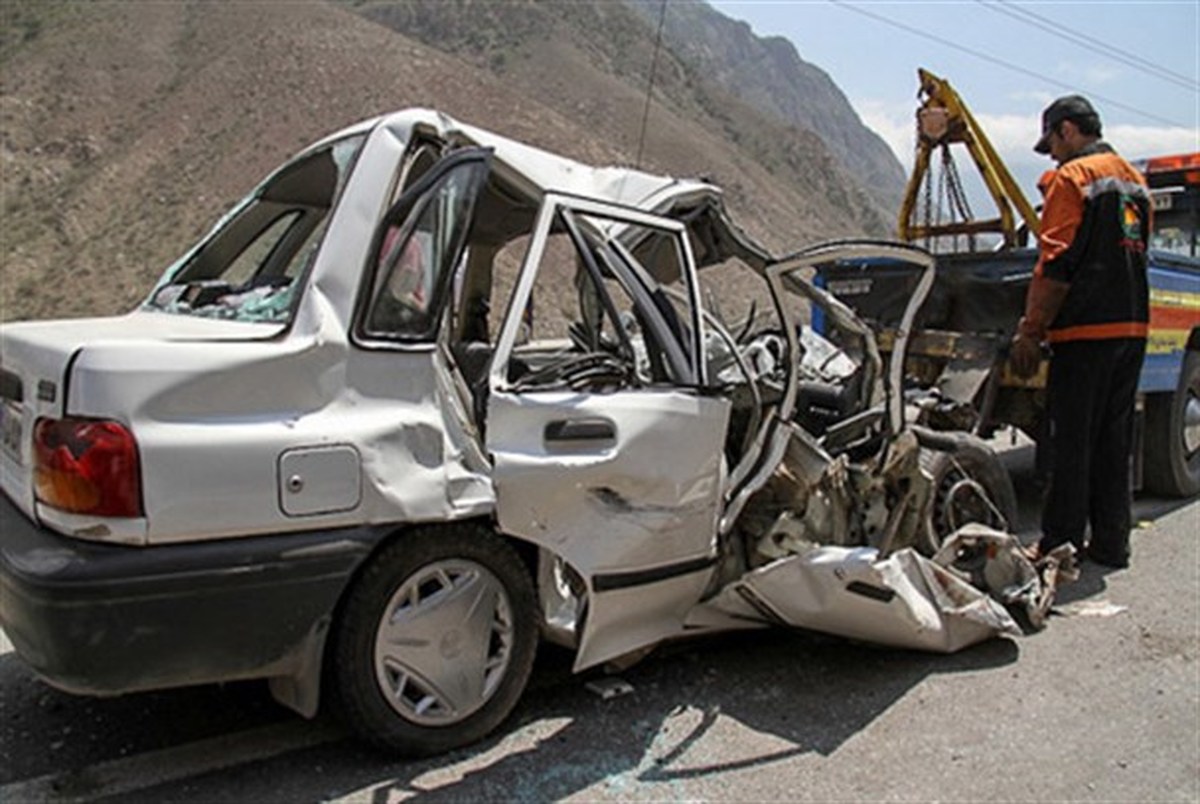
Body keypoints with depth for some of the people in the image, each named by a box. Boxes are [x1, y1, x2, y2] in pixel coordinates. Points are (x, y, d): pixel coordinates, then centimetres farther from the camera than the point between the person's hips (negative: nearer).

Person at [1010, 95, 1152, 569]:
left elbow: (1056, 266, -15)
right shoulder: (1134, 179, 19)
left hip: (1086, 330, -8)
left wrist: (1029, 332, -12)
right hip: (1132, 325, 8)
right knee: (1115, 441, 12)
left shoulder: (1071, 178, -8)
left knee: (1071, 441, -2)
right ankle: (1110, 544, 19)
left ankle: (1060, 546, 4)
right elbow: (1134, 256, 22)